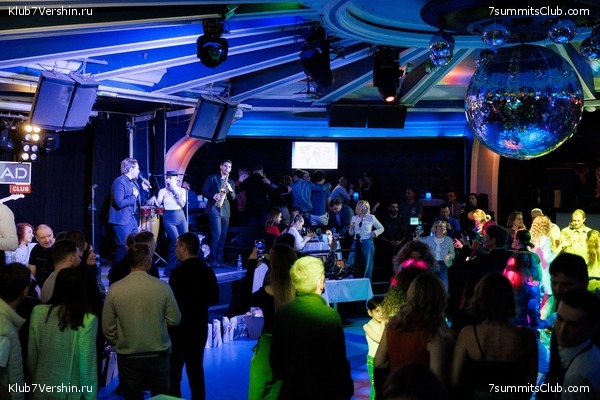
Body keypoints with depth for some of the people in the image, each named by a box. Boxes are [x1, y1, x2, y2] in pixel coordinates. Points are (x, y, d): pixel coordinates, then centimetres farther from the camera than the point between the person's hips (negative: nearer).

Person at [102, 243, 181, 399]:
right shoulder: (163, 287, -13)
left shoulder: (114, 289, -11)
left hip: (128, 356, 0)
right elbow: (174, 320, -5)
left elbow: (107, 327, -4)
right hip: (158, 354, 0)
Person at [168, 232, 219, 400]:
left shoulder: (179, 272, -17)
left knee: (174, 372, 2)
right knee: (196, 370, 14)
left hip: (179, 329, -6)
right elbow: (214, 298, 10)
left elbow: (174, 302, -17)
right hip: (199, 328, 6)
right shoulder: (207, 271, 3)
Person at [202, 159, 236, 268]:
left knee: (223, 236, 2)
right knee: (217, 234, -15)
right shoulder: (212, 178, 6)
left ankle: (219, 260, 7)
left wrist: (230, 190, -8)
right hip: (214, 208, -5)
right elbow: (204, 192, 0)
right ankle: (213, 260, -10)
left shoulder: (231, 182, 18)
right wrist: (213, 196, -17)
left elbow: (233, 198, 12)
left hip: (226, 211, 5)